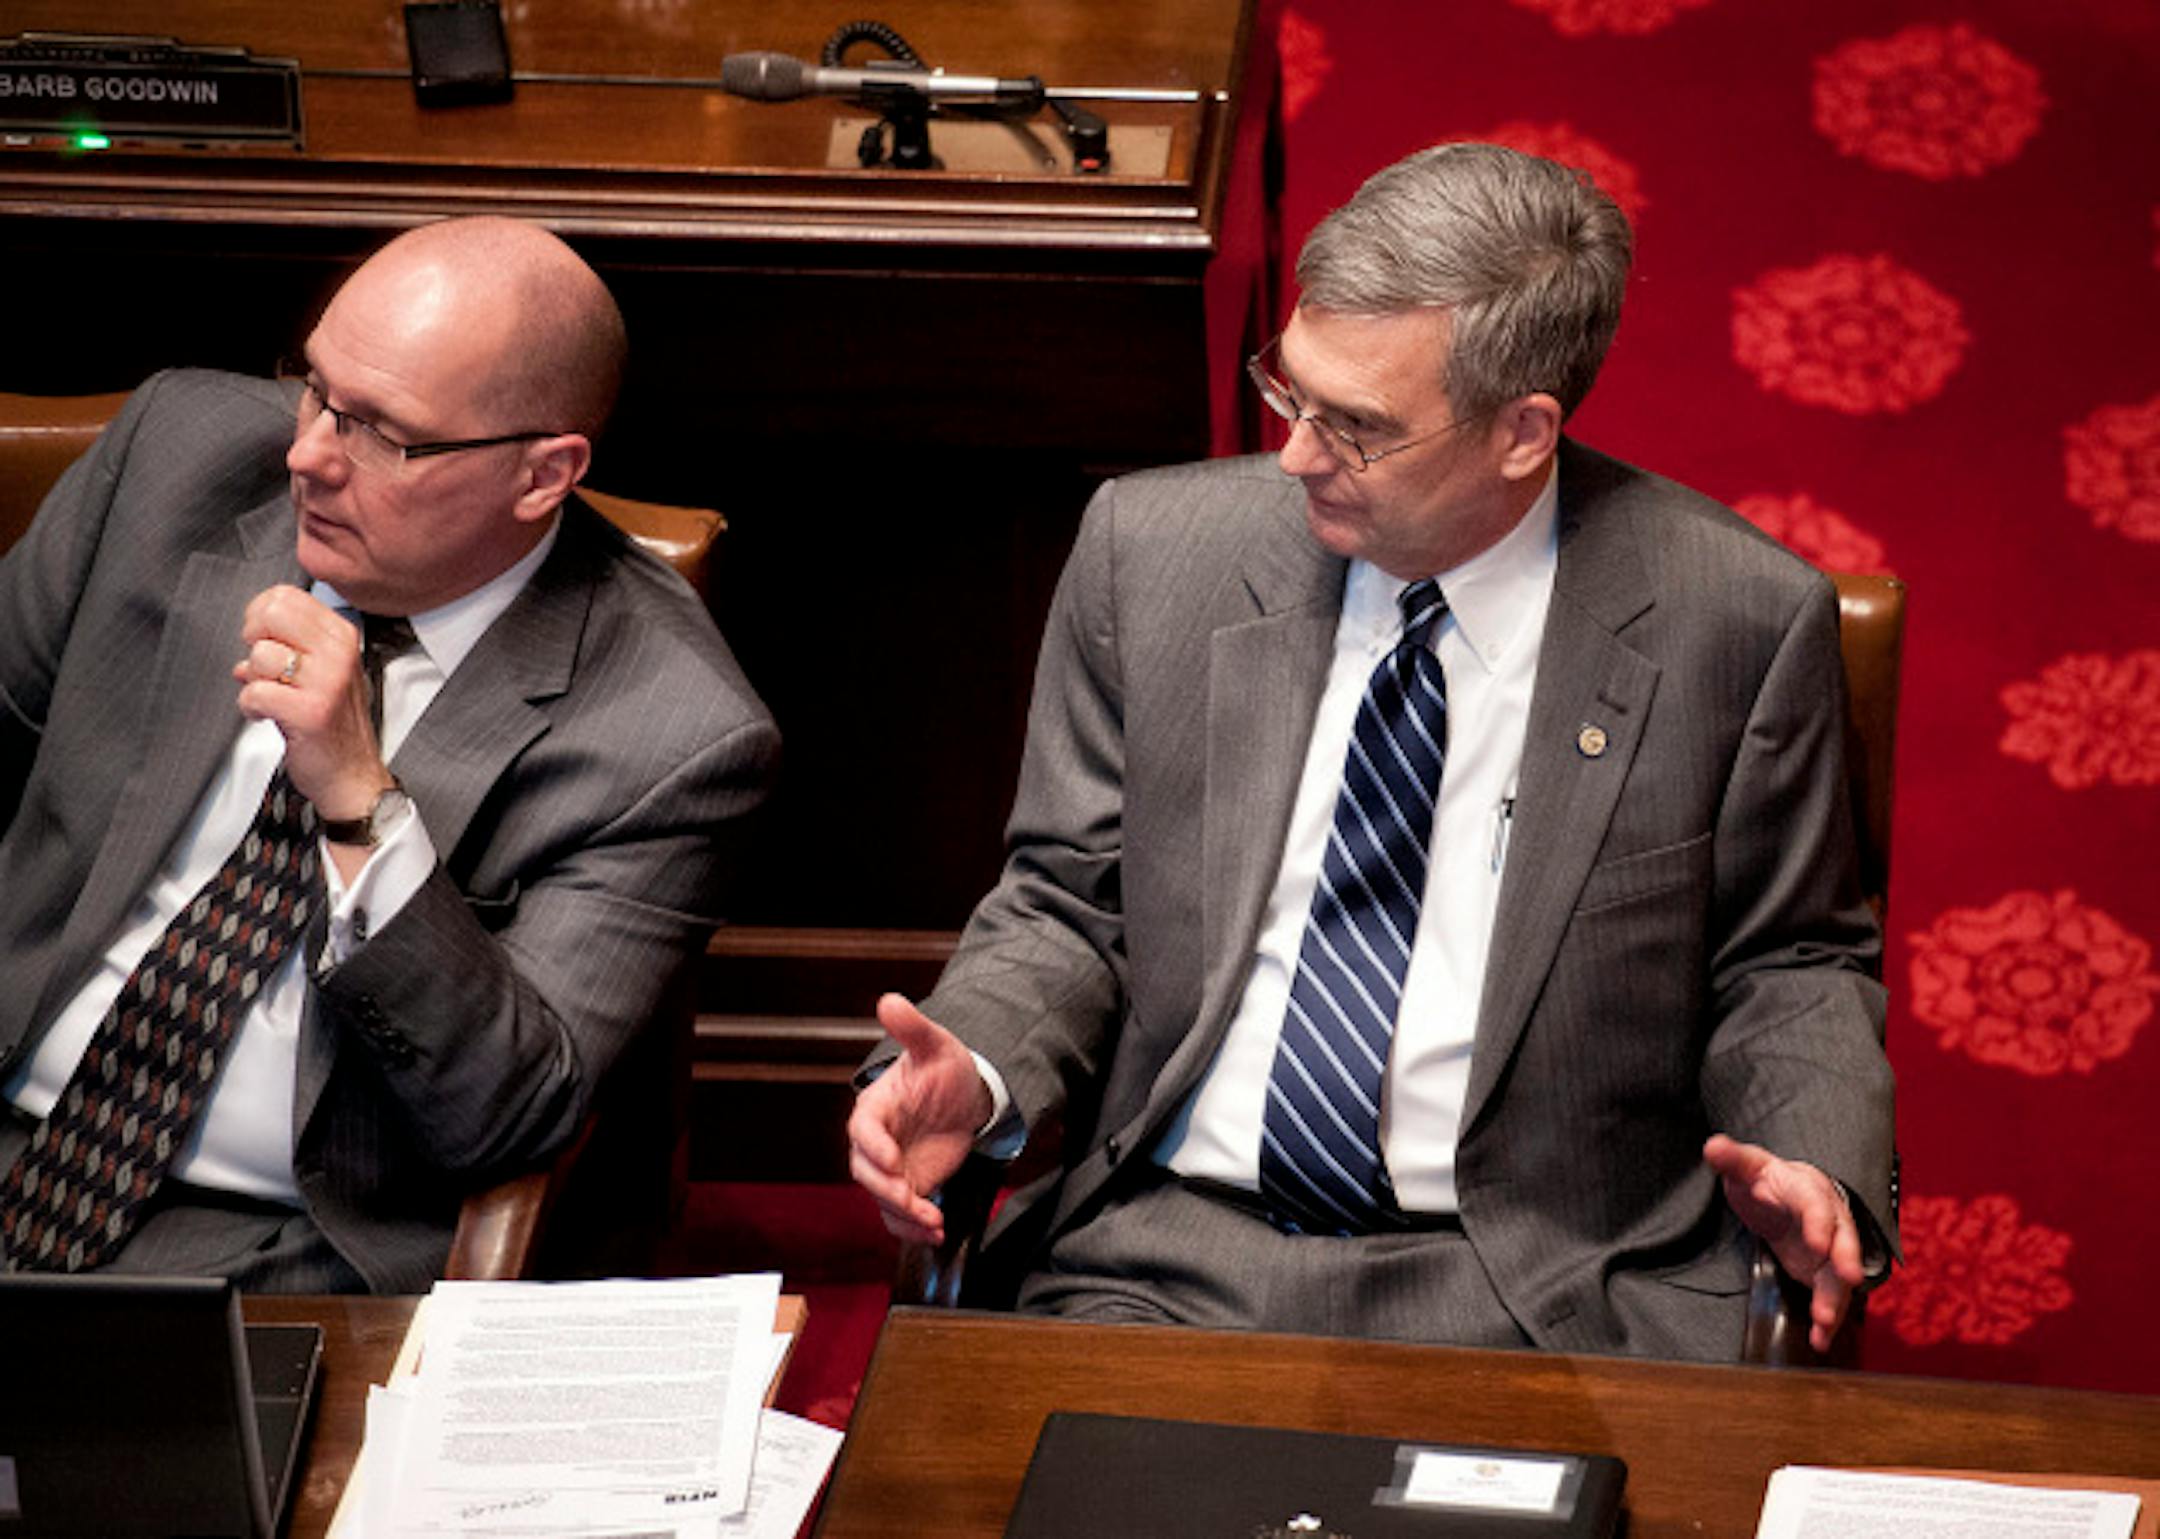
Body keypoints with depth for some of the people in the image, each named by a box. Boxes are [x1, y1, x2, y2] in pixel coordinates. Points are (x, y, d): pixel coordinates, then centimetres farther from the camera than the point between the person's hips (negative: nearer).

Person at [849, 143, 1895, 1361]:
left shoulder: (1738, 621, -4)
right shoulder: (1154, 550, 2)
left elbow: (1790, 963, 8)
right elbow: (1070, 905, 12)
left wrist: (1812, 1163, -12)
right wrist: (973, 1074, -8)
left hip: (1538, 1293, -2)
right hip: (1167, 1255, 2)